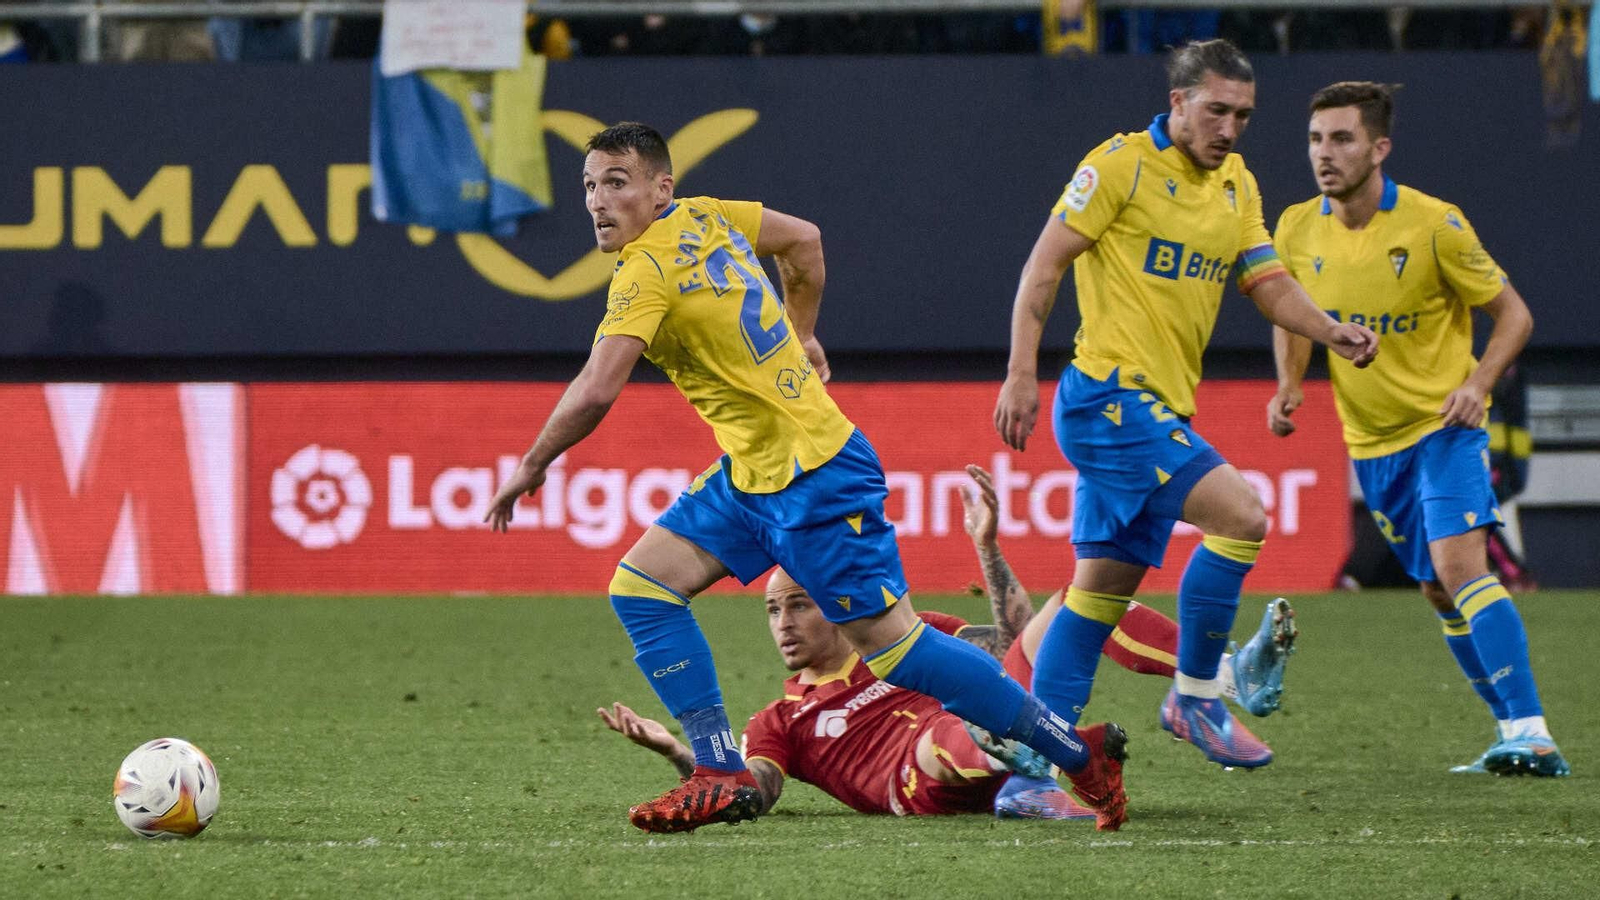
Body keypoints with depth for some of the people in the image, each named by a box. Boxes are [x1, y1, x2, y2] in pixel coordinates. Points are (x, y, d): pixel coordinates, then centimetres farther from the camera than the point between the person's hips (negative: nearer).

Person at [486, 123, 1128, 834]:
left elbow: (595, 393, -26)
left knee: (891, 646, -5)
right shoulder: (705, 217, 6)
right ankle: (722, 776, 1)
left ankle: (1077, 752, 4)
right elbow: (804, 238, 21)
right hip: (750, 475, 10)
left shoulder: (647, 270, -19)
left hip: (812, 480, -10)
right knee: (640, 587, 3)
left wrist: (530, 469, -12)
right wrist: (799, 336, 28)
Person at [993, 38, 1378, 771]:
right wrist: (1021, 374, -15)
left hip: (1162, 408, 8)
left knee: (1103, 589, 8)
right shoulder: (1122, 163, -8)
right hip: (1108, 395, -8)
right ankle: (1194, 696, -7)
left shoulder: (1236, 184, 13)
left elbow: (1268, 283, 12)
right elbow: (1045, 264, -9)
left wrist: (1333, 333, -7)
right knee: (1241, 515, -20)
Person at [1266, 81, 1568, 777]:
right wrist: (1288, 386, -3)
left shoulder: (1434, 225, -17)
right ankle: (1512, 728, 21)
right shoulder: (1297, 230, -4)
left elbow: (1513, 314, -7)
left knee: (1459, 563, -23)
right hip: (1370, 440, 6)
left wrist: (1478, 382, -23)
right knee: (1438, 591, 9)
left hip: (1443, 425, -6)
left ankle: (1531, 737, -25)